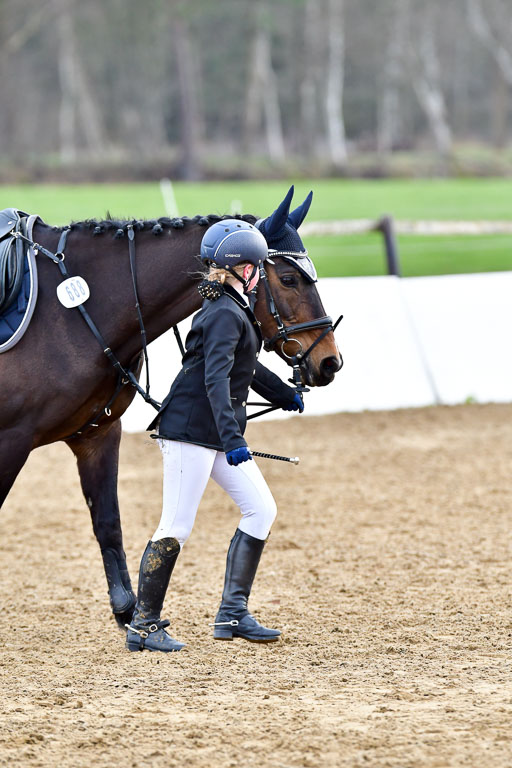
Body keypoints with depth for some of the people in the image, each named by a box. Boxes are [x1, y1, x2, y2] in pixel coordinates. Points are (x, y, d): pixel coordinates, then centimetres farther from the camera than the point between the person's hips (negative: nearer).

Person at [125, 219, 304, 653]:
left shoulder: (233, 309, 15)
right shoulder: (225, 314, -17)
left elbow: (244, 366, 33)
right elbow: (216, 377, -29)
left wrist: (284, 395, 48)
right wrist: (233, 439, -39)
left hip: (219, 433, 10)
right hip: (191, 429, -10)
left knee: (261, 510, 6)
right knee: (176, 529, -7)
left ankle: (233, 613, 8)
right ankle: (144, 626, 0)